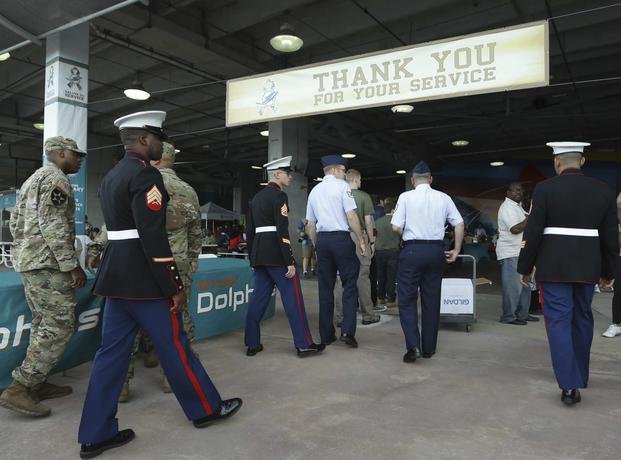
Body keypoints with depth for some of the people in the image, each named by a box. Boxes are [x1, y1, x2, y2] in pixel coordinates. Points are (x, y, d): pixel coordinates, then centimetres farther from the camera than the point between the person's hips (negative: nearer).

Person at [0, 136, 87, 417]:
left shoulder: (31, 181, 21)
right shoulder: (56, 179, -11)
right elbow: (53, 225, -21)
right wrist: (72, 265, -20)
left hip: (27, 262, 11)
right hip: (48, 264, -11)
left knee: (43, 324, 14)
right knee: (59, 326, -8)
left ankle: (36, 384, 19)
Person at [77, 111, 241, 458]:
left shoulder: (112, 176, 15)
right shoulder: (146, 175, -15)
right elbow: (153, 238, -21)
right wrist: (175, 286, -17)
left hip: (116, 277, 9)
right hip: (144, 281, -9)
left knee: (112, 353, 11)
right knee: (175, 346, 6)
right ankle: (205, 408, 24)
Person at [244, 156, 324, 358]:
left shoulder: (256, 197, 16)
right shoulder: (279, 196, -10)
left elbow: (250, 230, 18)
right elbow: (282, 231, -18)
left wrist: (252, 258, 23)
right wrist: (290, 262, -18)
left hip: (259, 254, 8)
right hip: (276, 254, -8)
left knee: (258, 298, 11)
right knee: (293, 298, -1)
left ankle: (252, 344, 17)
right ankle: (304, 344, 5)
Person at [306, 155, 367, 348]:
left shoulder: (314, 191, 16)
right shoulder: (342, 186, -1)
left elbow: (310, 224, 16)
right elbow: (351, 215, -11)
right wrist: (361, 239, -6)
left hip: (321, 239, 5)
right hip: (341, 238, -5)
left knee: (325, 288, 8)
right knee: (349, 284, 2)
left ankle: (326, 335, 14)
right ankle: (347, 331, -7)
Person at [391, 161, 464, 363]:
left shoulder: (406, 197, -4)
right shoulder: (444, 198, 5)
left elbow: (396, 227, -9)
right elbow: (459, 224, 4)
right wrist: (456, 250, 12)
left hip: (412, 250, -3)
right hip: (436, 250, 4)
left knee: (407, 299, 4)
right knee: (432, 300, 12)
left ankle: (412, 345, -10)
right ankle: (428, 348, 21)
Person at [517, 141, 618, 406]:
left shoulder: (545, 189, -8)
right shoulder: (604, 191, 4)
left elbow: (532, 232, -9)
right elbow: (610, 237, 7)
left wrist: (524, 267, 0)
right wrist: (608, 272, 17)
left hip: (553, 267, -4)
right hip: (587, 267, 4)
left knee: (558, 320, 0)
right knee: (582, 319, 16)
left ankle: (569, 384, -6)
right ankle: (579, 377, 29)